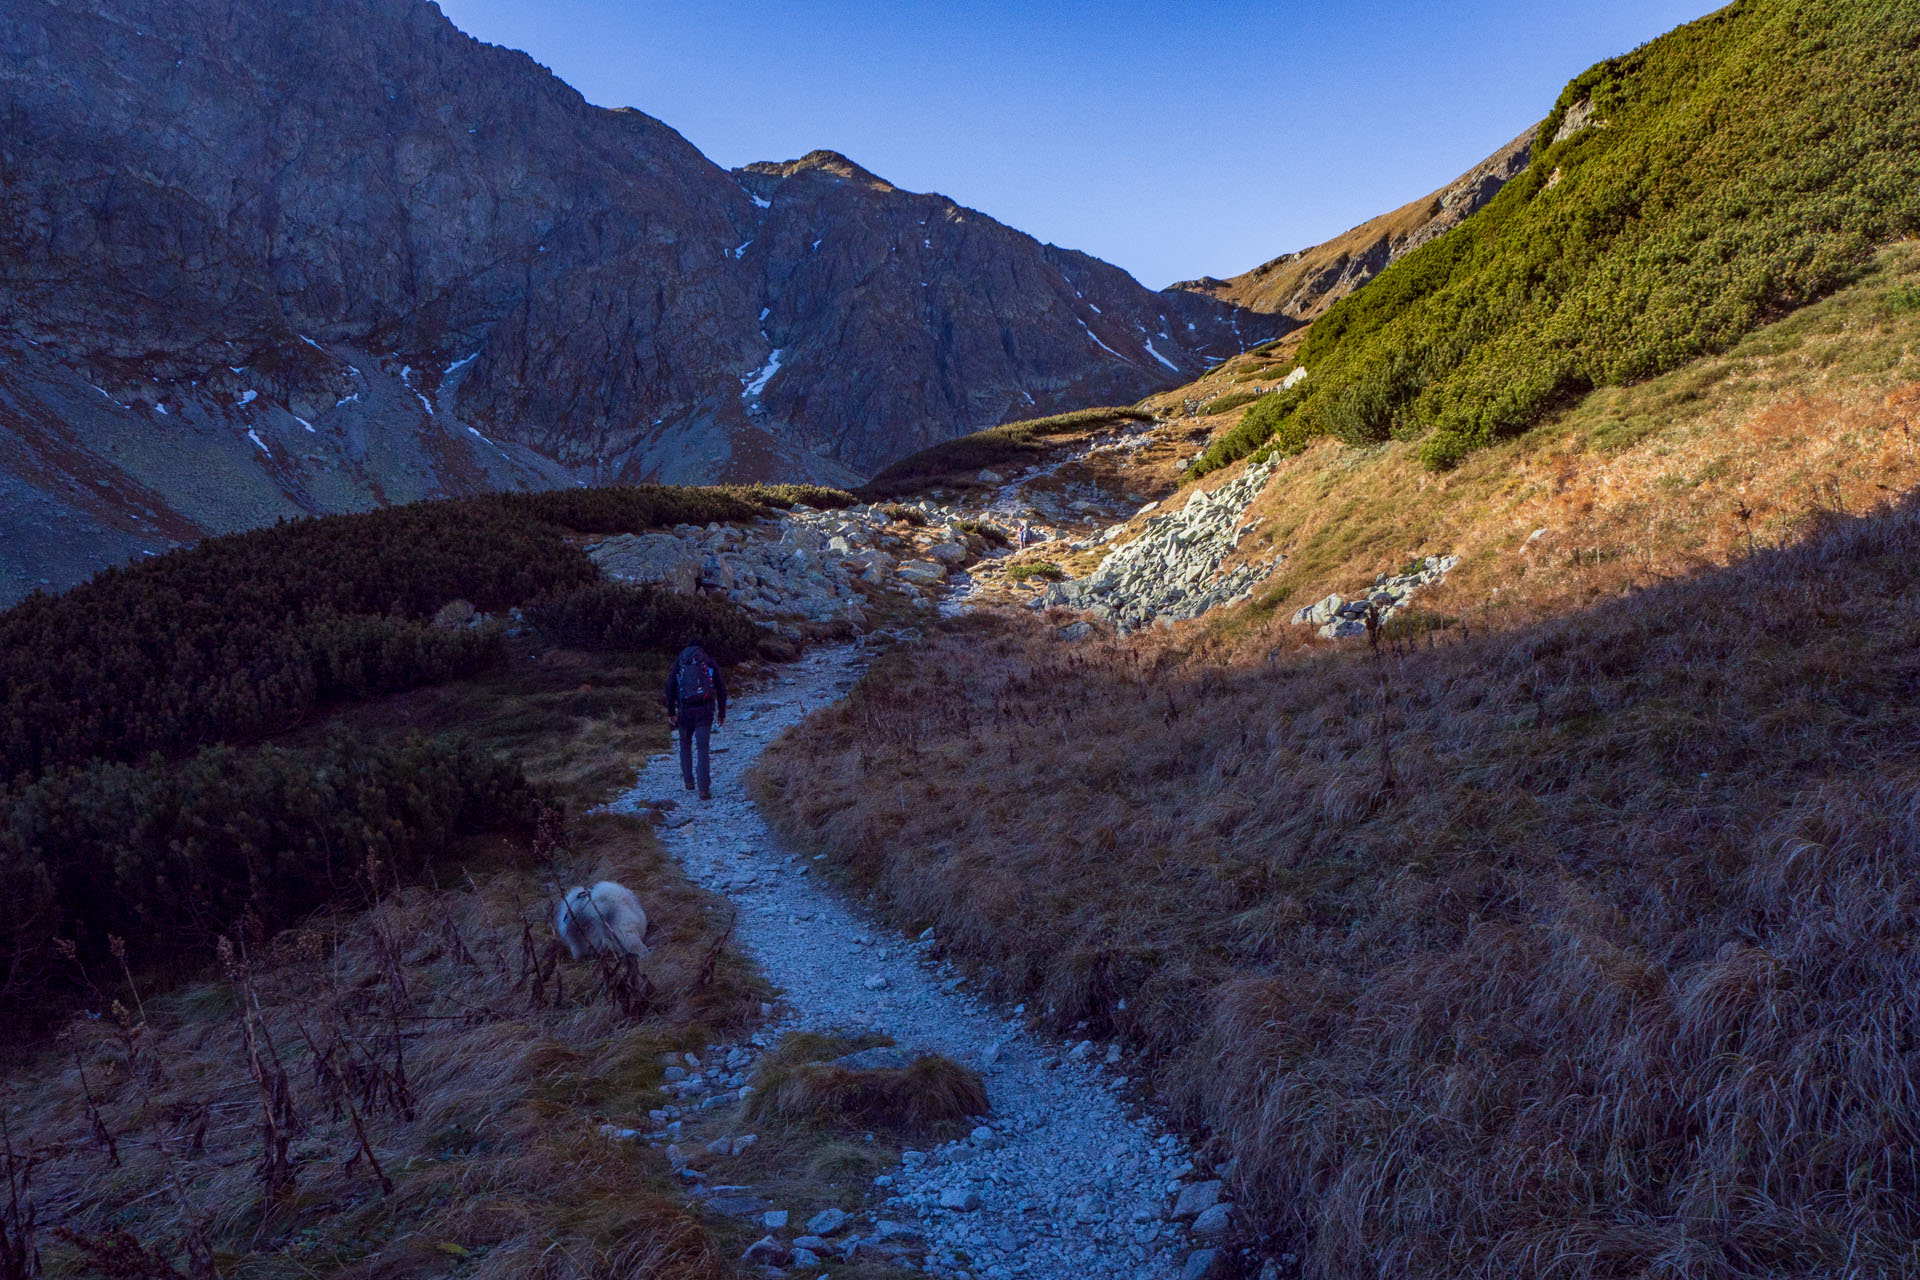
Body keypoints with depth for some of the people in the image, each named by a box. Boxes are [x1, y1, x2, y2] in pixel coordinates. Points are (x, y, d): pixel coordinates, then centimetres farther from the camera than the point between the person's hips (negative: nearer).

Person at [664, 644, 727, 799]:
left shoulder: (679, 664, 12)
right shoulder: (710, 664, 13)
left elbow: (670, 686, -2)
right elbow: (721, 689, 7)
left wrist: (671, 712, 0)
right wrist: (721, 714, 12)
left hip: (685, 710, 0)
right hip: (705, 711, 0)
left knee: (685, 743, 23)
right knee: (702, 749, -2)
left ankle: (688, 780, 26)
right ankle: (704, 789, -12)